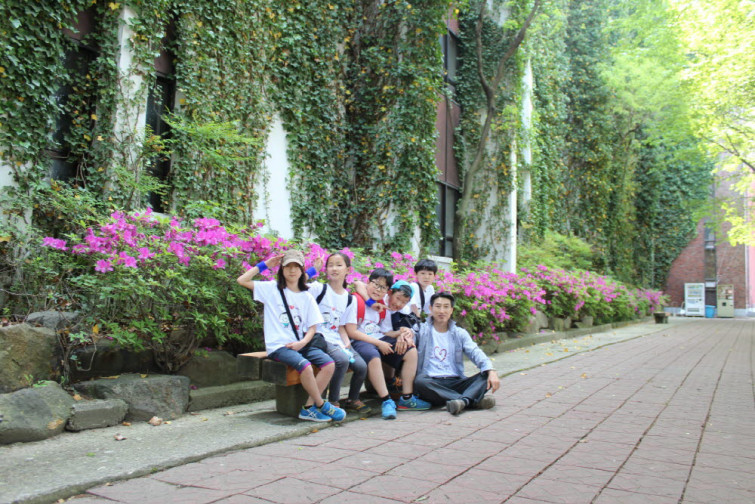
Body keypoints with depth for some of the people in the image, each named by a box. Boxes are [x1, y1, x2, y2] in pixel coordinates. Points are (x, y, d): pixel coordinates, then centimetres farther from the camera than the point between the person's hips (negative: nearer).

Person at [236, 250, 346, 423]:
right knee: (305, 365, -31)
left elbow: (312, 327, 9)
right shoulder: (272, 289, 6)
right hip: (279, 346, -4)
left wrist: (303, 342, -10)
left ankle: (309, 407, -10)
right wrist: (264, 265, 0)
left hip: (301, 344, 5)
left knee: (329, 363, -19)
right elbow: (242, 280, -4)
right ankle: (321, 405, -9)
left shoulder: (307, 297, 14)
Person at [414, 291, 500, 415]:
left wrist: (491, 371, -15)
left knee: (485, 376, -19)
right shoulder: (422, 330, 11)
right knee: (419, 382, -36)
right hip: (431, 382, -3)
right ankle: (474, 400, -41)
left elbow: (475, 353, 3)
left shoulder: (460, 333, 18)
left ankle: (463, 400, -46)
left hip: (456, 382, 3)